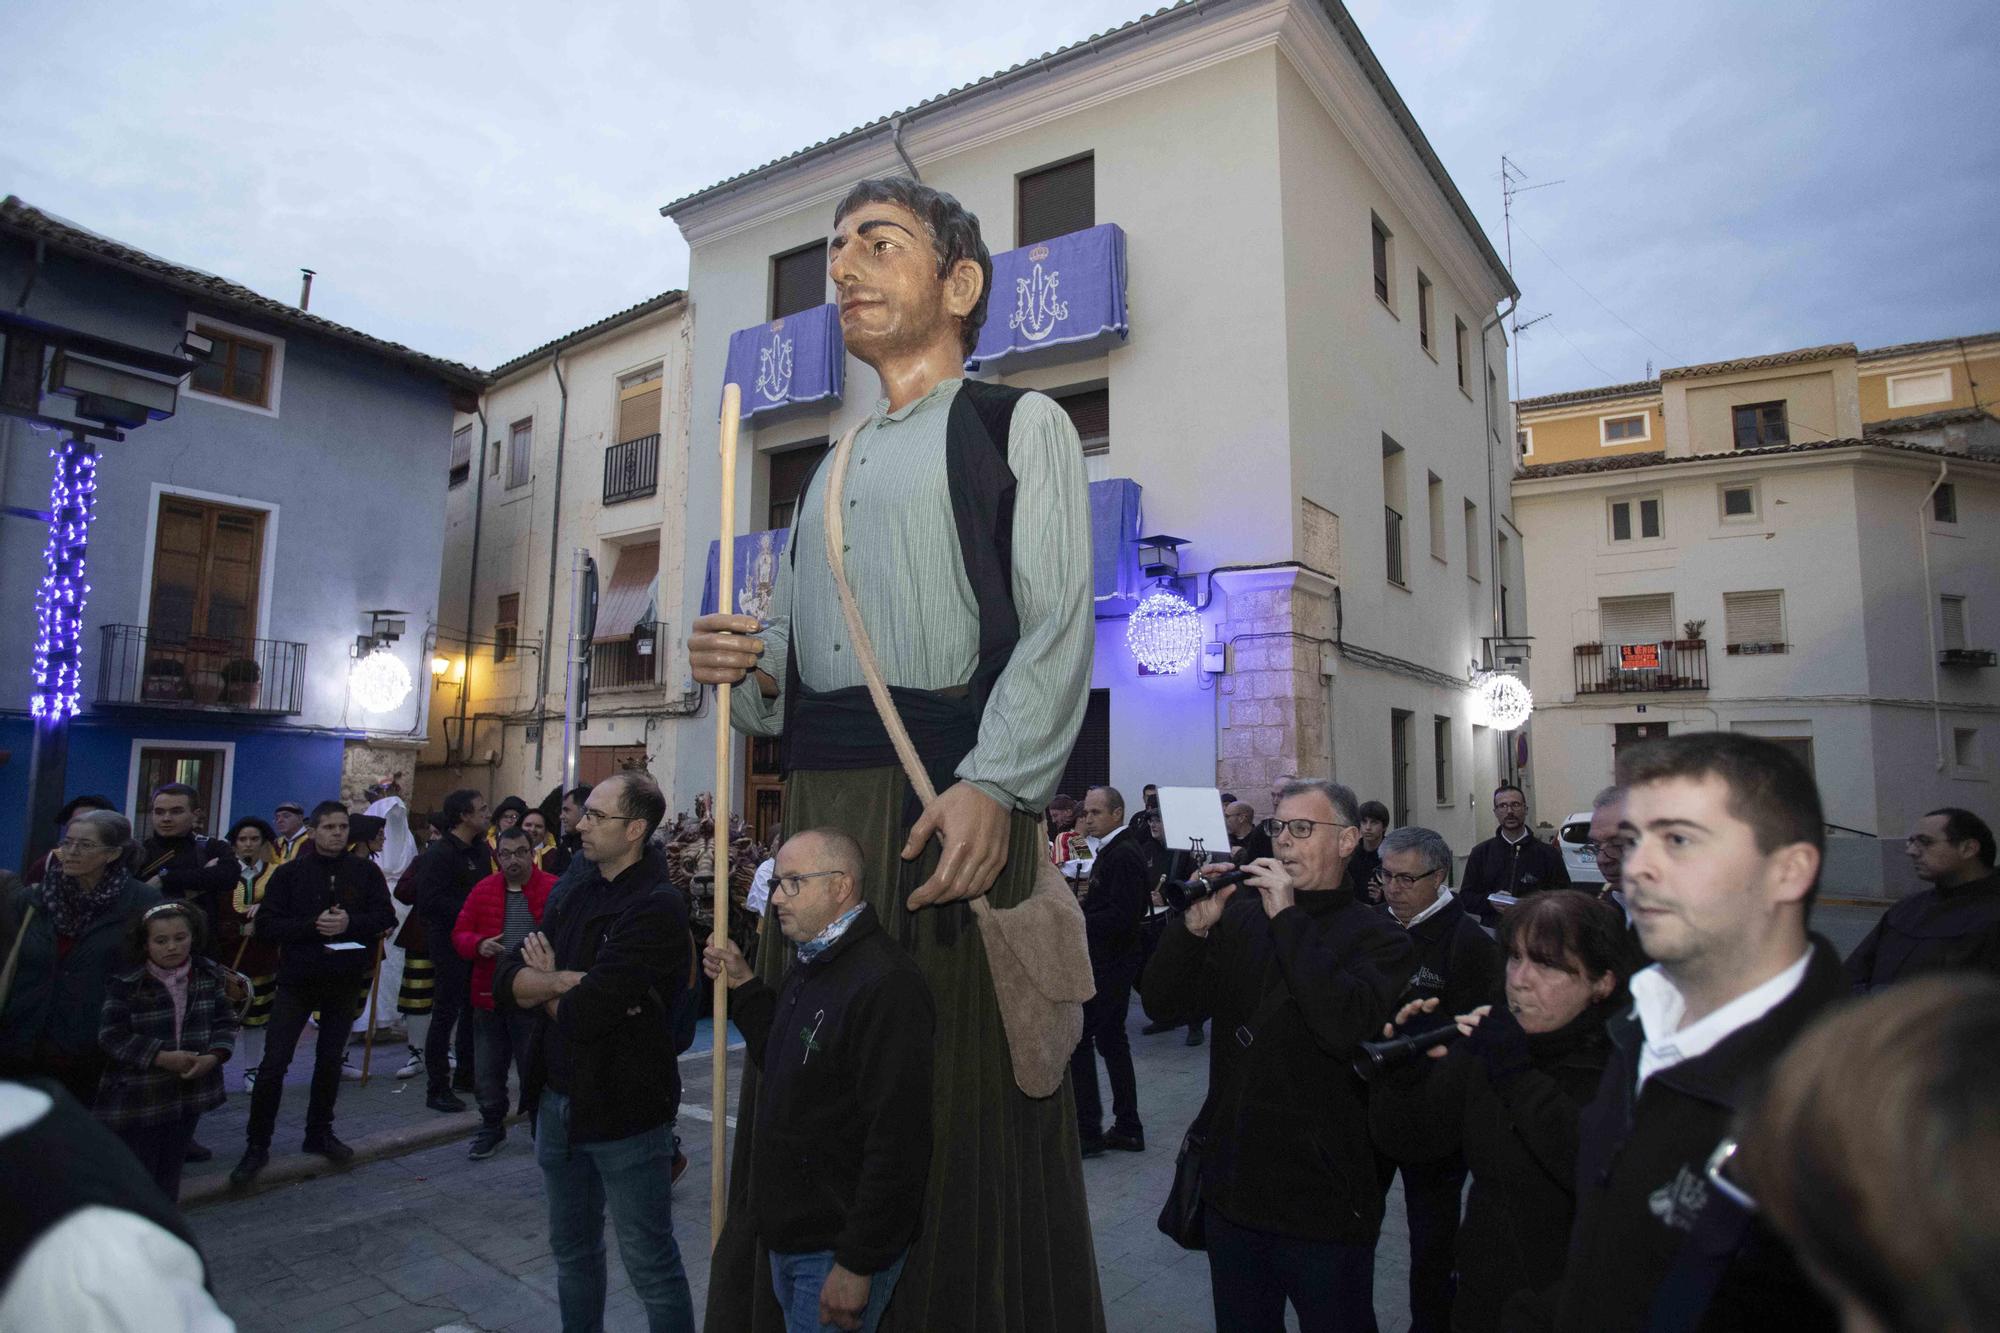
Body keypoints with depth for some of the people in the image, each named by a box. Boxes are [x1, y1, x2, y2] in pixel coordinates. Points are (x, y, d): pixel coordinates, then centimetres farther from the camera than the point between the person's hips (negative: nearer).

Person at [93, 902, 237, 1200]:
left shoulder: (209, 974, -2)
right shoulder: (126, 983, -13)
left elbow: (225, 1020, 2)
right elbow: (112, 1035, -13)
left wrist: (214, 1056, -15)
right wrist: (162, 1057, -21)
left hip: (189, 1091, 4)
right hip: (137, 1096, -4)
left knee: (170, 1173, 17)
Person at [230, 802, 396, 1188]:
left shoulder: (366, 872, 3)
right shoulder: (290, 873, 0)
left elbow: (386, 917, -1)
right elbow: (267, 923, -6)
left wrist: (350, 923, -18)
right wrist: (312, 925, -20)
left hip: (345, 980, 2)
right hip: (298, 978, -2)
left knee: (330, 1058, 12)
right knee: (275, 1061, -3)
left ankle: (319, 1132, 27)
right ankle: (257, 1144, 9)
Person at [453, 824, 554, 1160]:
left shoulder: (554, 889, -7)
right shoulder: (483, 890, 6)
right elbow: (460, 934, 8)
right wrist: (479, 945, -12)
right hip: (489, 996, 4)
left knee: (534, 1069, 6)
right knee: (487, 1069, 12)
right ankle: (492, 1127, 31)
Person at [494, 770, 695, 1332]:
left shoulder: (657, 908, -19)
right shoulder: (574, 896, 6)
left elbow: (587, 1012, -26)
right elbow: (506, 981, -2)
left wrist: (543, 985, -6)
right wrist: (568, 981, -19)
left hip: (624, 1111, -8)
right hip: (559, 1100, 8)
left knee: (650, 1265, 6)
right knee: (572, 1249, 24)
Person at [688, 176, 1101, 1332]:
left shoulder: (1020, 424, 6)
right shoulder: (835, 468, 25)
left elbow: (1058, 628, -7)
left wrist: (993, 785, -20)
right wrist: (747, 669, 4)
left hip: (954, 800, -6)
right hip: (822, 803, 6)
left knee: (964, 1100, -2)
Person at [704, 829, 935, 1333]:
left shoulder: (886, 984, -25)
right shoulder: (810, 966, 8)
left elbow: (896, 1138, -26)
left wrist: (857, 1264, -22)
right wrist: (743, 985, 6)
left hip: (838, 1248, -9)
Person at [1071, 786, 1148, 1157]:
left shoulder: (1124, 855, -18)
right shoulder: (1113, 850, 13)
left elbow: (1122, 915, -26)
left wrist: (1078, 924, -26)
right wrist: (1078, 909, 5)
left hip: (1108, 963, -10)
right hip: (1110, 960, 10)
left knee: (1077, 1036, -4)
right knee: (1111, 1039, 14)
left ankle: (1088, 1130, 4)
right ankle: (1127, 1129, 22)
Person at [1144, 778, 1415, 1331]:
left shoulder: (1378, 938, -9)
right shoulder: (1240, 916, 2)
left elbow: (1344, 1028, -28)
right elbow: (1163, 1000, -1)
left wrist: (1287, 917, -25)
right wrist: (1194, 926, -17)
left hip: (1323, 1203, -4)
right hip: (1231, 1187, 4)